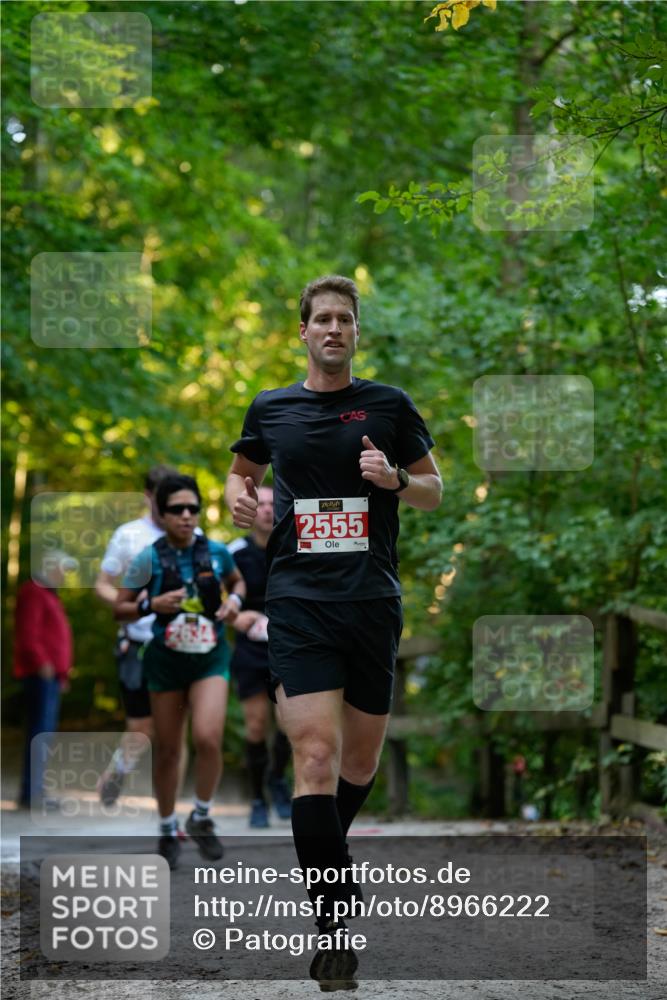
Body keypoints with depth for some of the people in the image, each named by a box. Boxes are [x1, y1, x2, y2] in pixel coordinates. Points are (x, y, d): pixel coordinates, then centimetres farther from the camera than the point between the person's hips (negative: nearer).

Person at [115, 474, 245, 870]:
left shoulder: (216, 551, -3)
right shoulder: (149, 559, -8)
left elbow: (237, 581, 19)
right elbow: (120, 609, -2)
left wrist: (235, 600, -3)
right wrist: (152, 604, -20)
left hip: (210, 659, 0)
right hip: (166, 660, 0)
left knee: (208, 737, -20)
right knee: (168, 749, 7)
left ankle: (202, 818, 4)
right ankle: (168, 830, 27)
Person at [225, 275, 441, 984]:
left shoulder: (389, 405, 7)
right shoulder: (271, 408, 9)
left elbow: (434, 490, 14)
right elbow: (243, 470, 25)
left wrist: (396, 478, -8)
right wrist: (238, 494, 2)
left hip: (374, 601, 2)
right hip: (299, 600, -1)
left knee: (361, 760, 10)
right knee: (316, 757, -15)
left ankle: (325, 856, 40)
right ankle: (336, 925, -12)